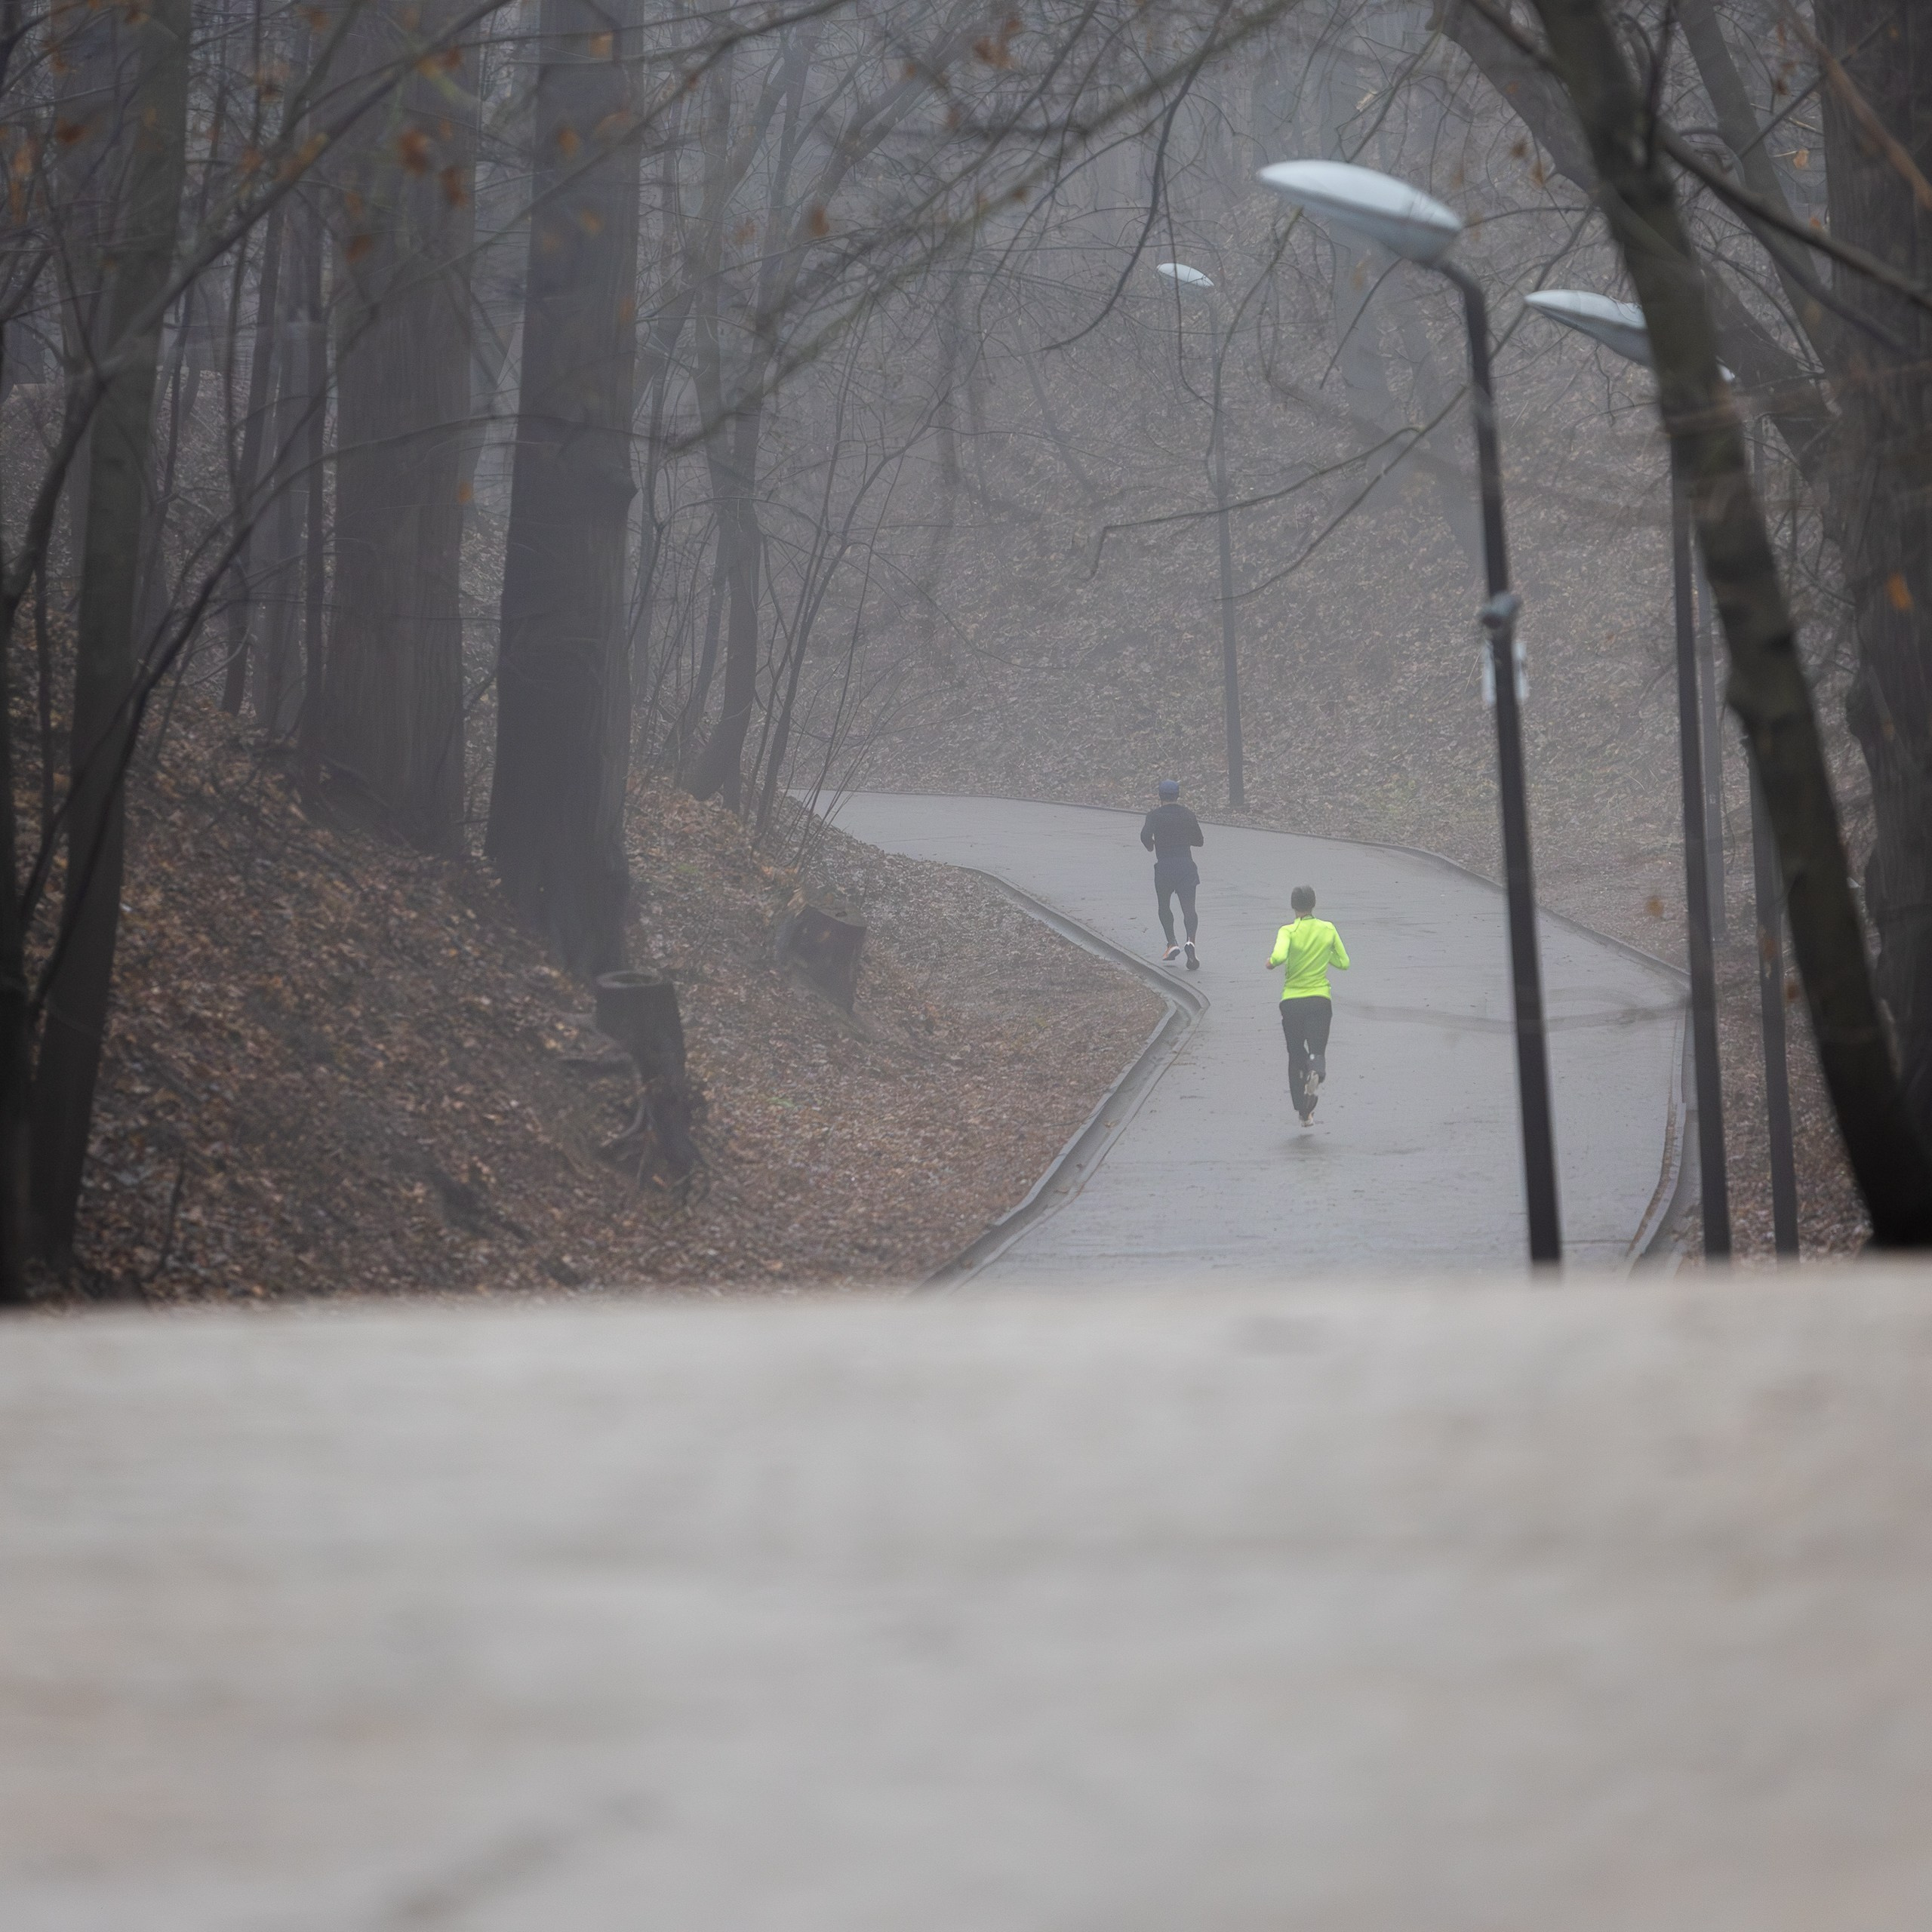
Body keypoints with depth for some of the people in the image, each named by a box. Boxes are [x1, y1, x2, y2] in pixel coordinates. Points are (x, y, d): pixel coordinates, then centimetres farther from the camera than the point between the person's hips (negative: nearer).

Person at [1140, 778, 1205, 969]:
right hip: (1186, 865, 1)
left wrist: (1151, 845, 3)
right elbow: (1199, 841, 15)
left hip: (1164, 867, -1)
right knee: (1189, 908, -2)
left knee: (1164, 907, 19)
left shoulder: (1155, 815, -2)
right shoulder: (1187, 815, 7)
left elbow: (1145, 835, -19)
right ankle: (1191, 941, -27)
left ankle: (1172, 944, 8)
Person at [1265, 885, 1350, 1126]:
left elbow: (1279, 956, -27)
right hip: (1320, 1001, 1)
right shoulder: (1328, 930, 1)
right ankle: (1316, 1073, -36)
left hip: (1291, 1001, -1)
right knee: (1317, 1050, 1)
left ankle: (1304, 1112, 12)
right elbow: (1344, 963, 8)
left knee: (1296, 1055, 13)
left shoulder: (1288, 931, -9)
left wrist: (1271, 963, -5)